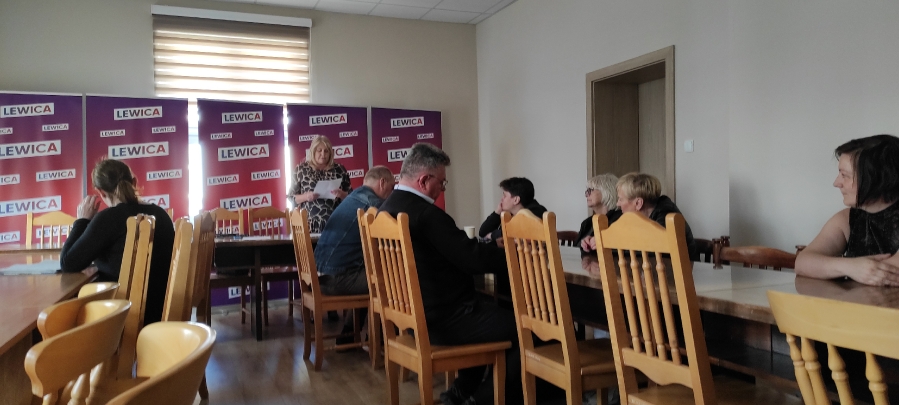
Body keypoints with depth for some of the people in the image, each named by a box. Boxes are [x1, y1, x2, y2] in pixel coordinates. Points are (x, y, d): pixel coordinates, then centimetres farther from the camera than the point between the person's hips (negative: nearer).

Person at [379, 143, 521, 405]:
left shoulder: (388, 208, 7)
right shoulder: (426, 213, -23)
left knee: (491, 310, 30)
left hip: (415, 315, 10)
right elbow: (474, 260, -23)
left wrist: (491, 247, 9)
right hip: (442, 321, -10)